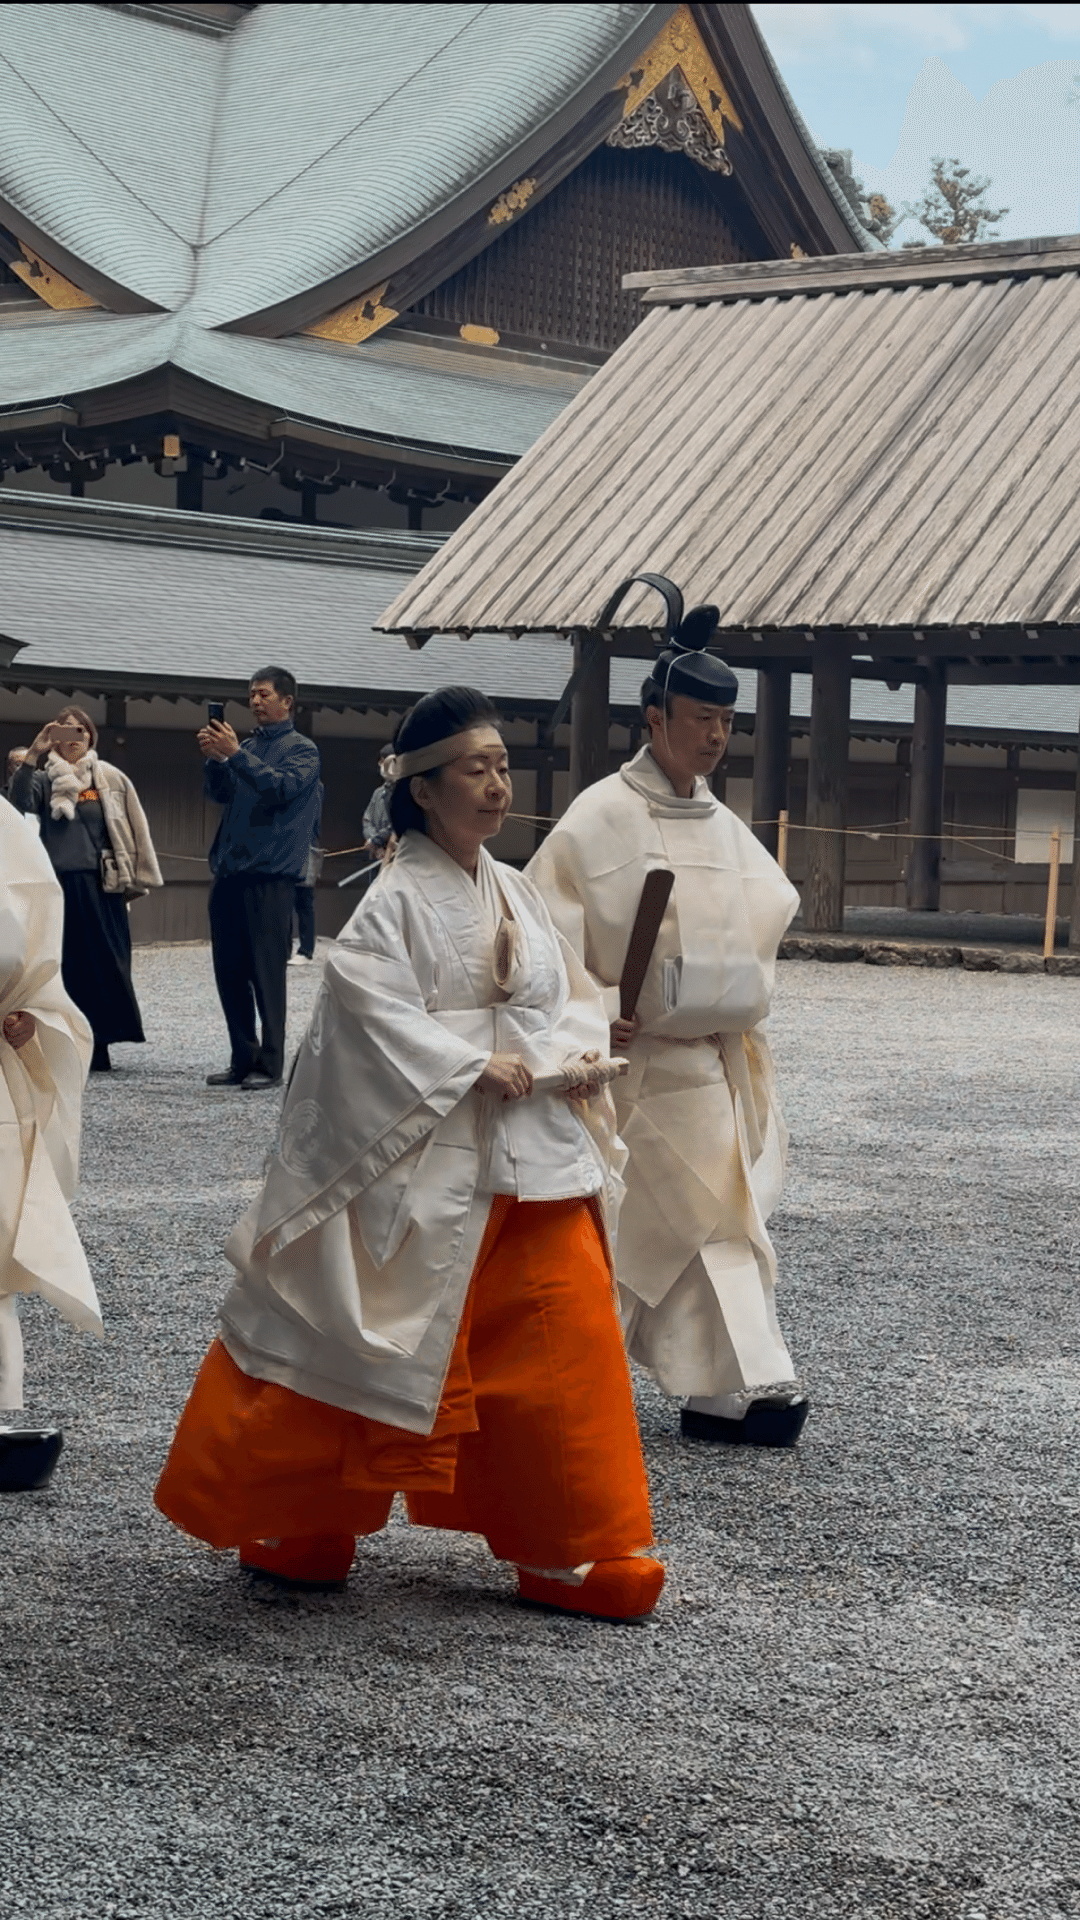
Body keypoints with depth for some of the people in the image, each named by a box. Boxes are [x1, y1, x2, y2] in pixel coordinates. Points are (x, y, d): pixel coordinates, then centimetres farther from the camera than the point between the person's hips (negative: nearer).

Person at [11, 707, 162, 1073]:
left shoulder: (110, 779, 9)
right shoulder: (45, 779, 6)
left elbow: (133, 830, 9)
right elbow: (20, 802, -15)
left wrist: (135, 878, 4)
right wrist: (33, 755, -23)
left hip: (101, 885, 1)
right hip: (60, 884, -1)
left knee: (105, 964, 1)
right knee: (68, 966, 0)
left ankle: (96, 1048, 8)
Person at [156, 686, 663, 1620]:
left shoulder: (516, 893, 11)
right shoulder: (398, 898, -9)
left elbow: (574, 1004, 14)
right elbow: (369, 1005, -21)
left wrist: (559, 1058, -6)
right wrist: (473, 1067, -19)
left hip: (538, 1161, 6)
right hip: (429, 1167, -6)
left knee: (564, 1347, 4)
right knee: (376, 1350, 2)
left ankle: (564, 1551, 14)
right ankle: (288, 1524, 21)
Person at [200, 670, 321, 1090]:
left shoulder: (301, 749, 2)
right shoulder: (248, 744, 18)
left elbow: (283, 786, -15)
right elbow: (219, 794, 11)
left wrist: (234, 755, -19)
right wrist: (214, 758, -6)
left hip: (269, 875, -6)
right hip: (229, 872, 6)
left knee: (266, 972, -6)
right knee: (229, 971, 6)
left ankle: (270, 1065, -2)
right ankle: (243, 1059, 14)